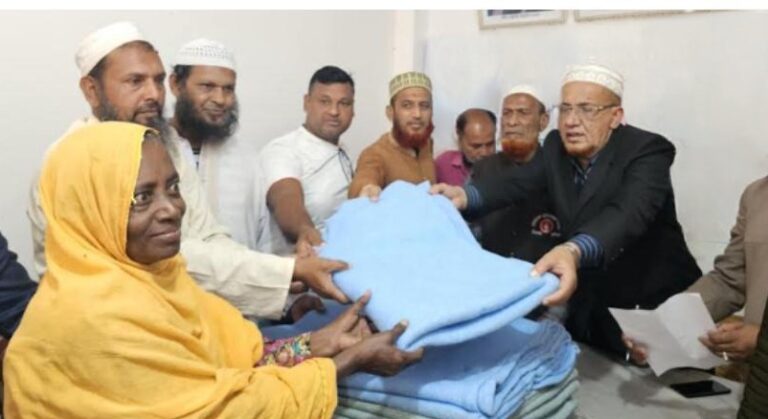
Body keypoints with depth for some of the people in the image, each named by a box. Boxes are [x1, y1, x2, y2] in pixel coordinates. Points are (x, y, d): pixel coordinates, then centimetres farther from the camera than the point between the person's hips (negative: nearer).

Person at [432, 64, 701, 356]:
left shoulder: (648, 150, -20)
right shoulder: (556, 146, -1)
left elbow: (628, 214, -38)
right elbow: (519, 183, -15)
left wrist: (572, 252, -58)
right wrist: (463, 195, -35)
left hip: (656, 306, -5)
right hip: (590, 304, 5)